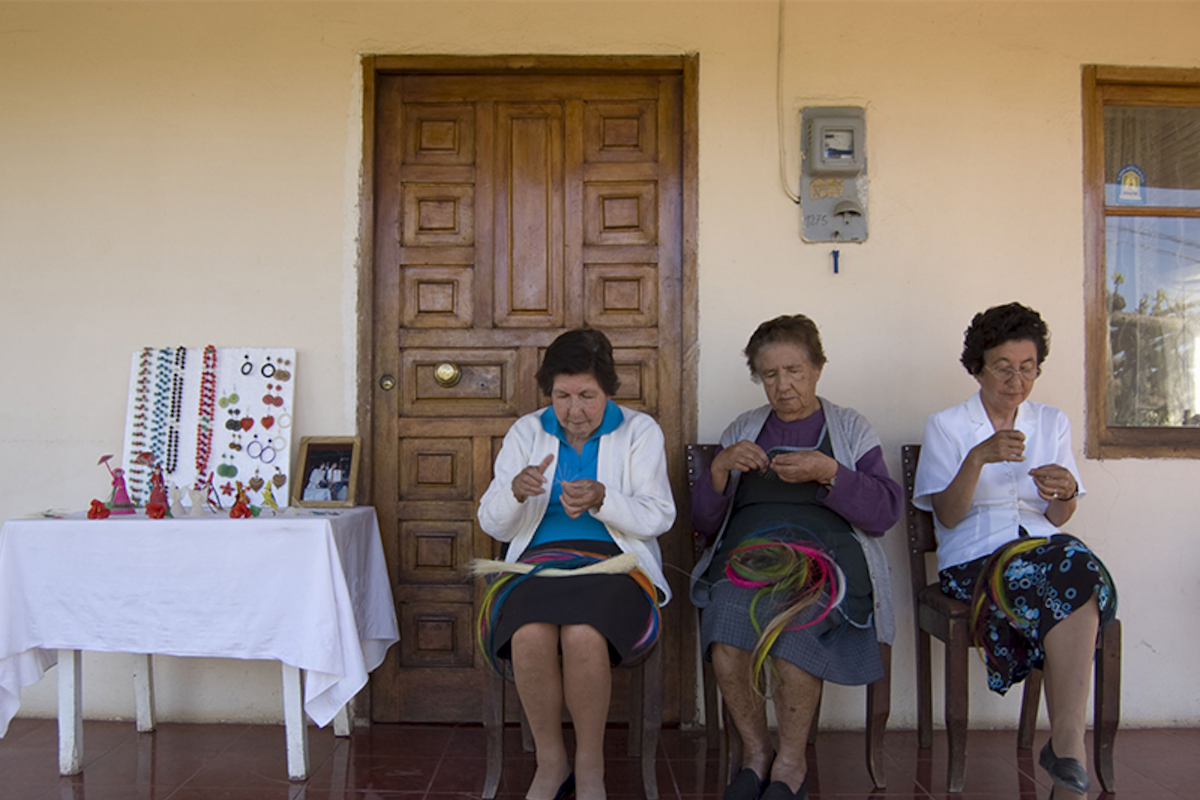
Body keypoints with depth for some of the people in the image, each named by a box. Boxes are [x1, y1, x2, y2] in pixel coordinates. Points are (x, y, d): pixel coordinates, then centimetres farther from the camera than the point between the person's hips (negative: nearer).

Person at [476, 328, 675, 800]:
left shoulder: (640, 431, 7)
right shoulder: (526, 432, 12)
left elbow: (658, 517, -3)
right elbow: (493, 525, 8)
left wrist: (601, 499, -21)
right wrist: (516, 492, -15)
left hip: (614, 564, -1)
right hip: (539, 561, 2)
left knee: (583, 636, -34)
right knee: (530, 636, -32)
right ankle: (550, 762, -9)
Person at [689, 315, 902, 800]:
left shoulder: (850, 427, 18)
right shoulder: (742, 430, 23)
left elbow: (884, 513, 5)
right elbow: (703, 520, 16)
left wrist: (828, 473, -10)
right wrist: (720, 467, -2)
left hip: (825, 551, -2)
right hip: (747, 550, 2)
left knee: (792, 631, -34)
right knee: (727, 634, -31)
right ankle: (755, 755, -9)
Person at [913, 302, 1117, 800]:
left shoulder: (1052, 423, 18)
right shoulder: (947, 427, 8)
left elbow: (1058, 520, 13)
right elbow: (948, 516, -4)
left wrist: (1065, 493, -12)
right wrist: (978, 458, -20)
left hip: (1045, 548, 3)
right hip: (975, 558, -3)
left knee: (1078, 566, -34)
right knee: (1070, 589, -33)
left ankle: (1065, 744, -32)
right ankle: (1070, 748, -25)